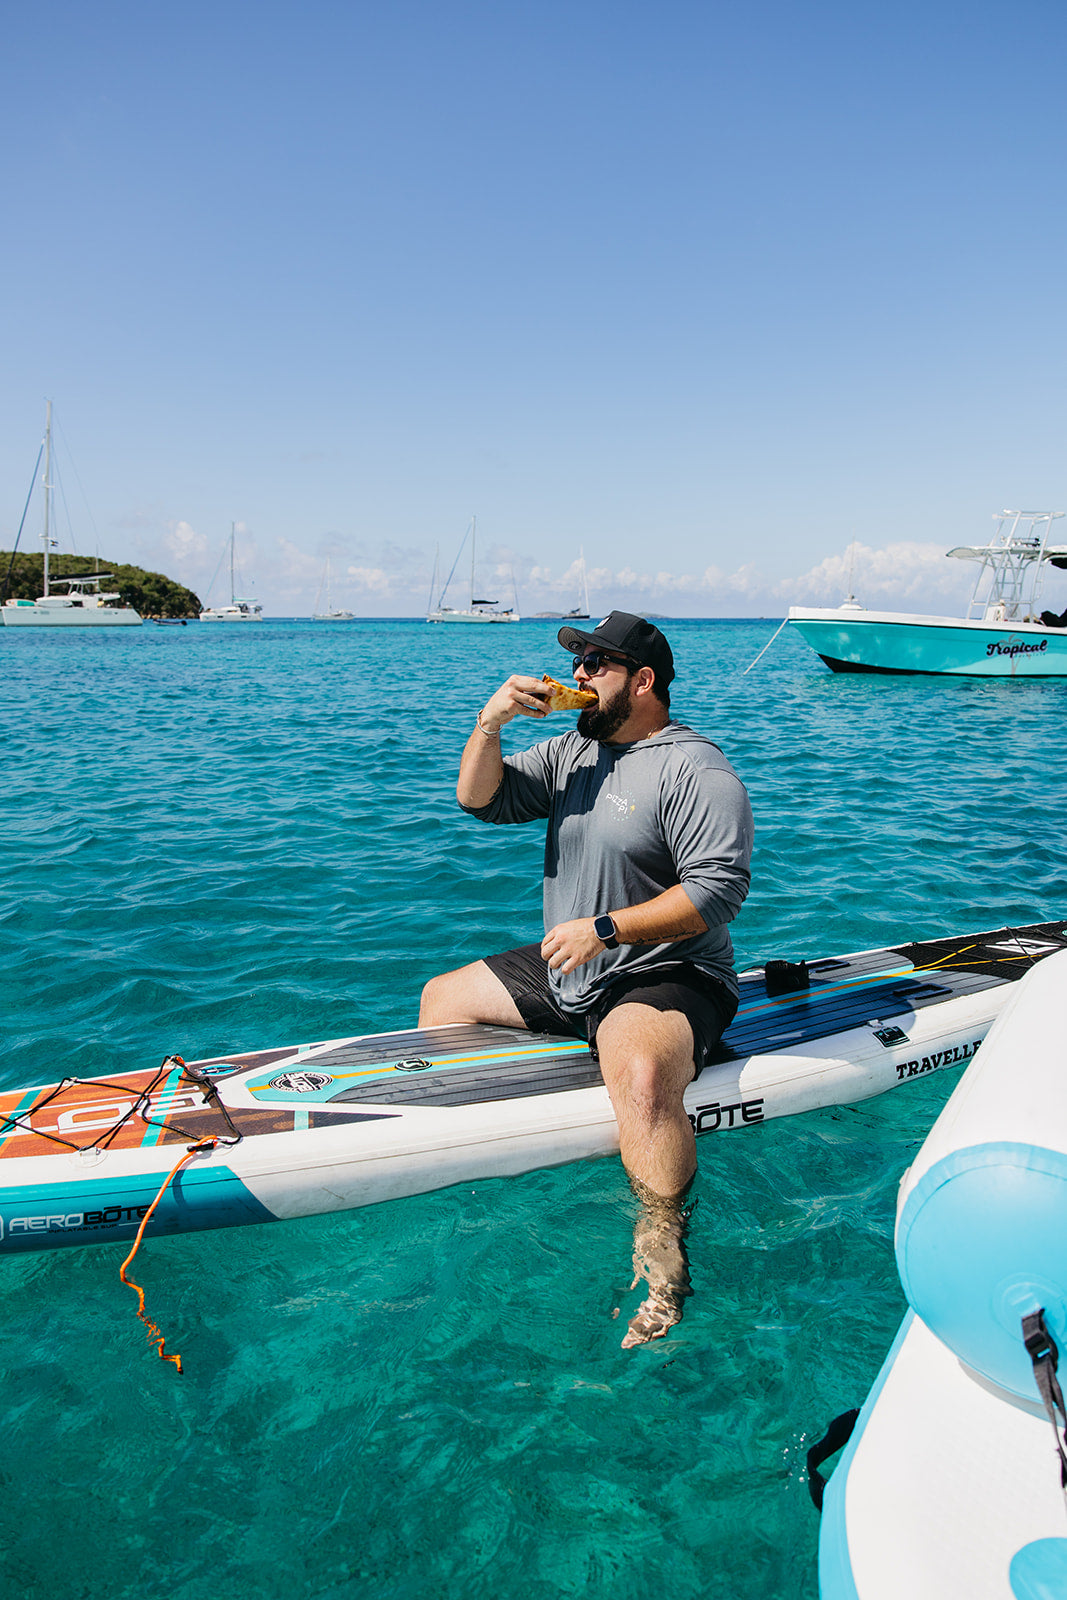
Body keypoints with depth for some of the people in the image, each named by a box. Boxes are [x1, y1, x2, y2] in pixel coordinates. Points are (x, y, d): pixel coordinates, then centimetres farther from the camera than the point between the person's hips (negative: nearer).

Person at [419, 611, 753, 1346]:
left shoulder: (697, 770, -14)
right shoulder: (574, 750, 10)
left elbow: (718, 892, -23)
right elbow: (479, 799, 8)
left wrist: (605, 928, -26)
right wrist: (490, 723, -9)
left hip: (663, 981, -8)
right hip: (563, 973, 9)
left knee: (642, 1076, -39)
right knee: (440, 999, 15)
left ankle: (663, 1266, -25)